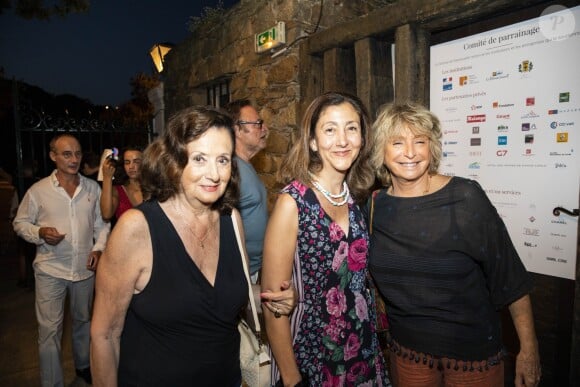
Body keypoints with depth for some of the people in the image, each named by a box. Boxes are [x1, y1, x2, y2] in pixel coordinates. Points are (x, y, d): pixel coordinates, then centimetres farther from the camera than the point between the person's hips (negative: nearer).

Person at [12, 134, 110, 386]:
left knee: (83, 321, 20)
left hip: (85, 268, 3)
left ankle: (83, 365, 42)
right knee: (49, 329, 2)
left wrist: (99, 247, -7)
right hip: (50, 270, -3)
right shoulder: (38, 191, -6)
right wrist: (40, 233, -17)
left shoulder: (93, 188, 1)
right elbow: (20, 223, 2)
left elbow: (102, 223, 7)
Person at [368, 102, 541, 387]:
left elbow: (510, 276, -11)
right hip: (406, 350, 3)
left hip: (473, 353, -2)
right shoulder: (373, 206, -7)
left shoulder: (465, 197, -17)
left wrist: (528, 348, -8)